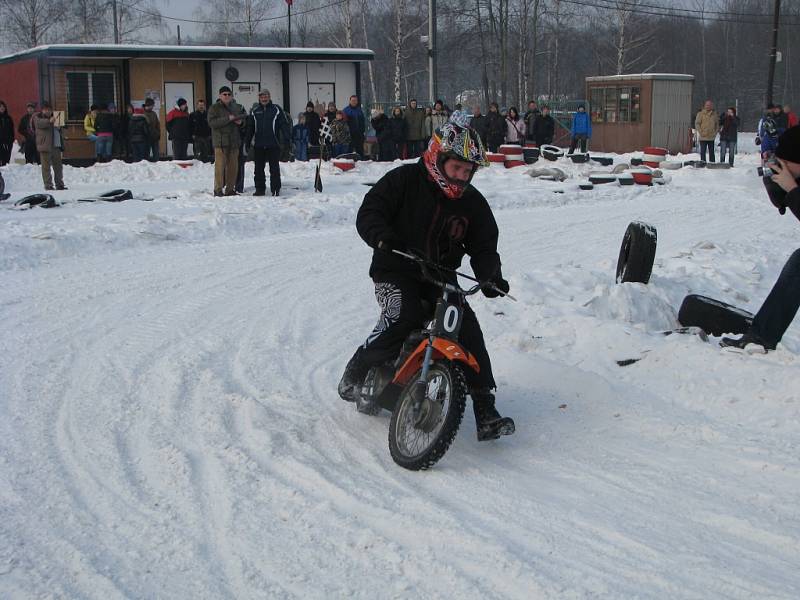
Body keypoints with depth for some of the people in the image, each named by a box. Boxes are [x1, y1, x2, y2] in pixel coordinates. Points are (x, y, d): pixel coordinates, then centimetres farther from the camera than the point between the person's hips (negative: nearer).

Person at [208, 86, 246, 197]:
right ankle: (218, 189, -6)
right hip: (220, 141, -6)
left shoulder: (236, 107, 15)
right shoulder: (215, 108, -2)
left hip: (234, 141, 6)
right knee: (220, 165, -9)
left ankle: (230, 189, 14)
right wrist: (228, 119, -20)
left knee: (233, 166, 7)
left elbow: (244, 118, 24)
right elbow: (211, 122, -15)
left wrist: (240, 121, -1)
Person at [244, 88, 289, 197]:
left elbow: (285, 125, -1)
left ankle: (276, 189, 4)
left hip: (273, 144, -3)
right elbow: (250, 128, 14)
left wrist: (287, 140, -11)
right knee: (259, 168, 6)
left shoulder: (276, 110, 2)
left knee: (274, 168, -1)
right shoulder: (255, 111, 11)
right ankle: (260, 189, 13)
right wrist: (247, 142, 9)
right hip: (258, 145, 3)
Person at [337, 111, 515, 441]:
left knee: (468, 330, -12)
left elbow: (483, 246, 6)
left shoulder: (473, 202, 6)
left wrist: (491, 276, -15)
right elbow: (369, 212, -10)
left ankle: (486, 413, -8)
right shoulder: (405, 179, -7)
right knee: (402, 317, -32)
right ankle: (354, 372, -8)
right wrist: (383, 238, -32)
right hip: (396, 271, -4)